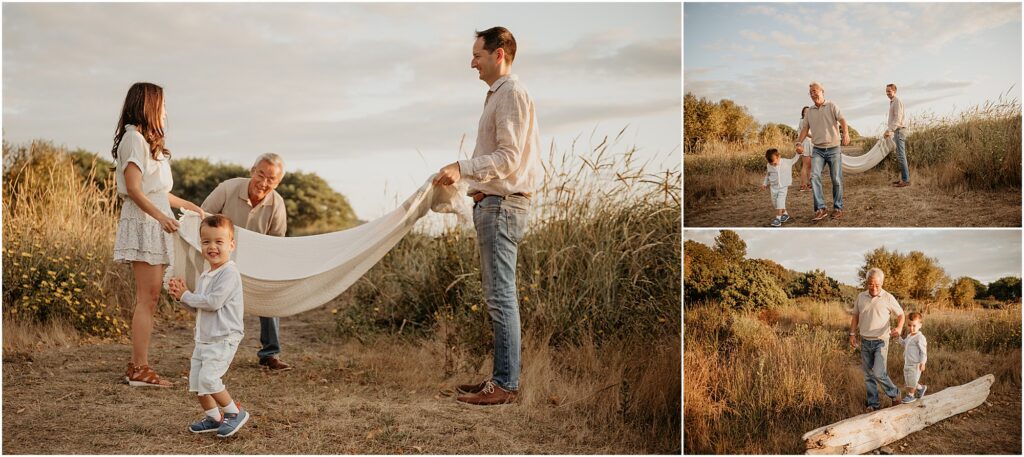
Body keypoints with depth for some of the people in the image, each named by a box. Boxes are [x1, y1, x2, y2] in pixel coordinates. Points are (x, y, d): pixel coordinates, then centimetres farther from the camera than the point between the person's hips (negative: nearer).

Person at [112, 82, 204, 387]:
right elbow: (133, 189, -18)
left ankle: (136, 367, 12)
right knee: (147, 298, -10)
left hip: (153, 225, 10)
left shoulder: (146, 140, 20)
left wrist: (189, 206, 29)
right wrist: (160, 215, -27)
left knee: (149, 298, 8)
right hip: (142, 224, -10)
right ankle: (140, 370, -7)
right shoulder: (135, 138, -9)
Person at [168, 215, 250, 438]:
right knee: (195, 380, 10)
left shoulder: (229, 273, -16)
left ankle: (235, 412, 0)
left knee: (208, 378, -17)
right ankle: (213, 417, 24)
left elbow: (213, 302, -24)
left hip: (224, 338, -10)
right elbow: (198, 307, 20)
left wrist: (186, 295, -12)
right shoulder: (206, 275, 15)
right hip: (204, 338, 10)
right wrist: (181, 295, 2)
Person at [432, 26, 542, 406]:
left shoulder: (511, 94, -11)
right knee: (498, 294, 13)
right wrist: (464, 175, 15)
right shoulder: (497, 94, 20)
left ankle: (505, 384, -4)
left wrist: (462, 168, -22)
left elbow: (509, 157, -19)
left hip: (502, 204, -11)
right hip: (492, 203, 11)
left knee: (500, 295, -9)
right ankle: (501, 376, 20)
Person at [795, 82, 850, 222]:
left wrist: (846, 133, -33)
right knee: (814, 176, -16)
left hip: (834, 148, -2)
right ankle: (820, 209, -17)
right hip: (818, 150, 3)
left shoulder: (831, 106, 0)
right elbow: (805, 128, 13)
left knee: (836, 180, 2)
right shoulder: (809, 111, 12)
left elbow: (842, 120, -14)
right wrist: (799, 142, -4)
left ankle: (838, 208, 15)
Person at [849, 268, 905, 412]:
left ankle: (894, 394, 12)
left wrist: (899, 327, -19)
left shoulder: (888, 298, -7)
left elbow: (901, 314, 0)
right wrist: (852, 334, 8)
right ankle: (872, 404, 19)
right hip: (865, 341, 4)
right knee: (868, 375, 9)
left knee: (878, 373, -13)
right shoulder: (861, 297, 3)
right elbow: (855, 316, 13)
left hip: (880, 341, -4)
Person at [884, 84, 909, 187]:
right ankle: (903, 178, 14)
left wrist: (889, 130, -25)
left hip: (899, 131, -10)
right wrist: (889, 130, 19)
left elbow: (898, 118, -20)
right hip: (896, 132, 10)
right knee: (900, 156, 11)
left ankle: (905, 180, -11)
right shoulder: (892, 102, 18)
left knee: (901, 156, -11)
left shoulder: (897, 101, -11)